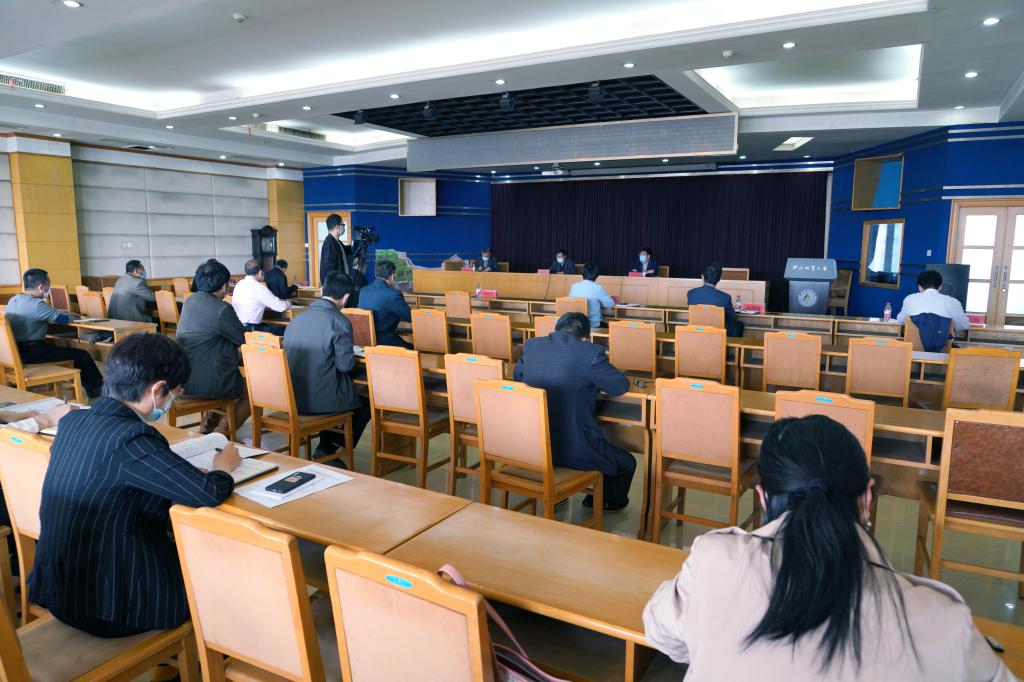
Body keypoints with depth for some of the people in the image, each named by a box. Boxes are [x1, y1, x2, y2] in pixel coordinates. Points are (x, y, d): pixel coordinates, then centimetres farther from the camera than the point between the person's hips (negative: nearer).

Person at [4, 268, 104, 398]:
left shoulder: (13, 300, 8)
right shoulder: (37, 304, -21)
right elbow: (62, 319, -11)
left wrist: (65, 314, 17)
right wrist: (70, 317, 12)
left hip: (15, 350, 10)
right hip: (31, 353, -10)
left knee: (61, 348, 30)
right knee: (82, 355, -3)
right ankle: (96, 389, 14)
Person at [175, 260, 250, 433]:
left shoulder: (189, 301, 4)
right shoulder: (222, 309, -19)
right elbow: (245, 340, -11)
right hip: (208, 384, -8)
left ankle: (207, 427, 31)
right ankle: (222, 433, 8)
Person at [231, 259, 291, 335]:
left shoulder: (239, 284, 9)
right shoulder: (259, 287, -15)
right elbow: (281, 307, -13)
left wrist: (279, 300, 20)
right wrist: (288, 303, 10)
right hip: (250, 330, -9)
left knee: (269, 326, 27)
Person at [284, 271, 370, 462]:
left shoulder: (298, 318, 7)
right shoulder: (340, 322, -13)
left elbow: (293, 355, 16)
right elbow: (345, 364, -16)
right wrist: (353, 358, 7)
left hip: (292, 397, 7)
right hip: (321, 399, -7)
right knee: (366, 404, 20)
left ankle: (326, 448, 32)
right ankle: (334, 447, 17)